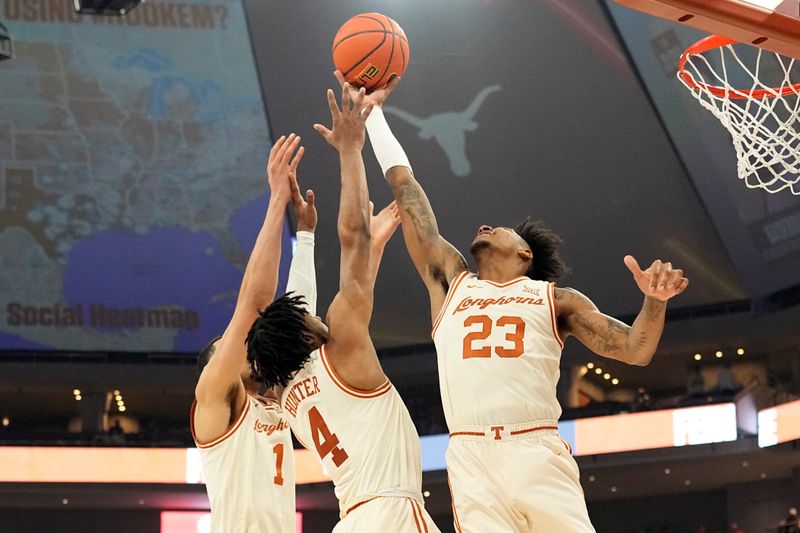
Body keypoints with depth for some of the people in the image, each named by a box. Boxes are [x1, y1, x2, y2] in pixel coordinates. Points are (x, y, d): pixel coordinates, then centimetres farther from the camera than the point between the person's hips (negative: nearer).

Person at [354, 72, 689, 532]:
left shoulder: (555, 299, 19)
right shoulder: (452, 283, 23)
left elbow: (635, 351, 12)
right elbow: (406, 189, 27)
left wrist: (655, 301, -7)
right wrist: (373, 111, 30)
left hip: (539, 456, -1)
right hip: (471, 461, 1)